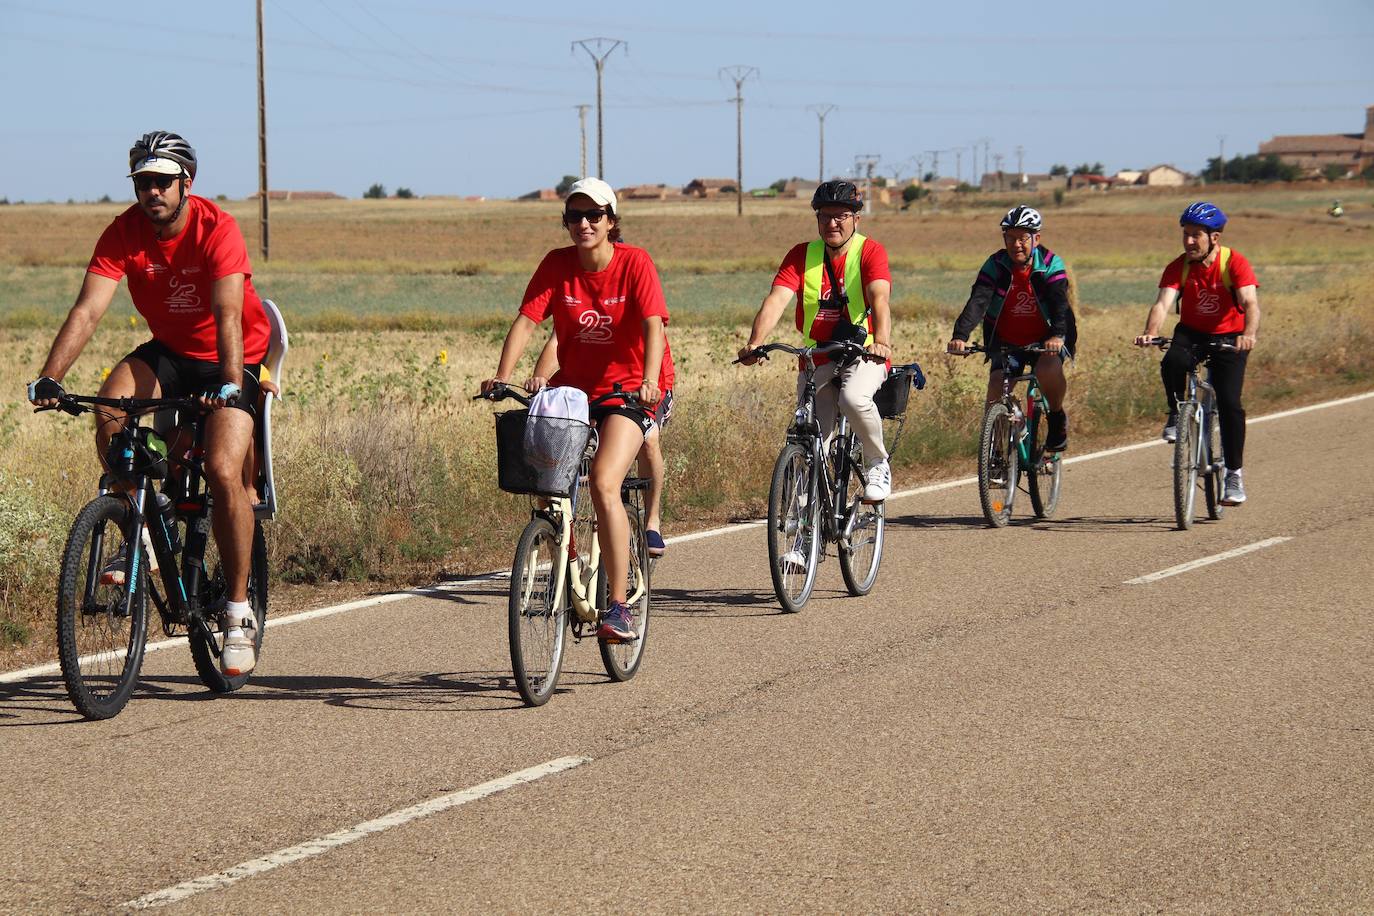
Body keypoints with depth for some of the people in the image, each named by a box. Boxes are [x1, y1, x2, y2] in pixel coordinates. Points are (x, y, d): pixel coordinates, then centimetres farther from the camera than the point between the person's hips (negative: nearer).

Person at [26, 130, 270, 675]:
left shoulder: (217, 229, -24)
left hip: (233, 360, -4)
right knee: (110, 409, -27)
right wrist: (50, 377, -36)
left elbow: (228, 314, -35)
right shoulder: (124, 233, -14)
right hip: (168, 353, 4)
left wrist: (230, 384, -50)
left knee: (223, 472, -22)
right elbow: (88, 308, -23)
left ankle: (239, 611, -9)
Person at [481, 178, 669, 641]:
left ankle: (619, 607, -20)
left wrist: (649, 381, -39)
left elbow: (652, 326, -22)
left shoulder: (635, 263, -12)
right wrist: (502, 376, -27)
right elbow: (526, 322, -11)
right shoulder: (557, 265, -4)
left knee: (603, 483, -24)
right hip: (572, 386, 4)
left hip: (627, 391, -4)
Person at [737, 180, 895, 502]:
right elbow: (776, 299, -16)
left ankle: (878, 464, -9)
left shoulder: (870, 252, -9)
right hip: (817, 358, 3)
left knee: (854, 398, -34)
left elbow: (879, 298, -26)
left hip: (864, 354, -3)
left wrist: (881, 340, -46)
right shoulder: (802, 255, -2)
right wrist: (755, 342, -35)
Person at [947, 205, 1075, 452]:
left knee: (1049, 370, -32)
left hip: (1044, 340, -2)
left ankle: (1057, 418, -5)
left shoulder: (1051, 264, -14)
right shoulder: (996, 265, -11)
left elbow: (1060, 302, -28)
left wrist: (1057, 335, -49)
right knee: (996, 386, -18)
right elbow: (977, 302, -24)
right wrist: (960, 335, -41)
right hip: (1006, 341, 2)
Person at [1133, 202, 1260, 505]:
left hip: (1228, 337, -2)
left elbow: (1250, 303, -31)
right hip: (1191, 333, 2)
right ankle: (1176, 415, -5)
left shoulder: (1235, 264, -19)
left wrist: (1249, 335, -51)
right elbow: (1163, 302, -24)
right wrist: (1151, 333, -44)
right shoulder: (1179, 267, -11)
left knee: (1229, 402, -17)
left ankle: (1235, 474, -4)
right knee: (1172, 363, -33)